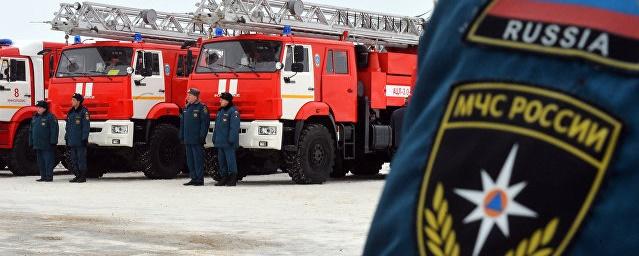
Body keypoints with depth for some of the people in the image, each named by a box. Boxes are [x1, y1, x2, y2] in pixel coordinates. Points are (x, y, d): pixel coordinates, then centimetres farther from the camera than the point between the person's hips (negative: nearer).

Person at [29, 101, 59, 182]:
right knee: (40, 162, 10)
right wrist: (31, 142, 17)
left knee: (48, 161, -6)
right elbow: (31, 131, 22)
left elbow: (54, 130, -12)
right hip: (37, 145, 8)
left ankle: (49, 176, -3)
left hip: (47, 145, -8)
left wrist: (53, 141, -16)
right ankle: (43, 176, 16)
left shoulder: (50, 117, -7)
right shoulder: (35, 117, 17)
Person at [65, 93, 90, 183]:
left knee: (81, 159, -5)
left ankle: (83, 177, 0)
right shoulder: (70, 112, 15)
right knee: (74, 160, 10)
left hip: (80, 141, -7)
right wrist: (67, 138, 16)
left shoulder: (84, 111, -8)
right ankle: (77, 176, 16)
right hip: (72, 141, 8)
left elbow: (86, 126, -11)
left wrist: (84, 138, -16)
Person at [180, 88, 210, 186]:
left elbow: (205, 123, -11)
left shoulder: (202, 107, -7)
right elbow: (182, 122, 22)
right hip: (188, 140, 8)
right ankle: (194, 178, 16)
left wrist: (202, 136, -16)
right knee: (190, 160, 10)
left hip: (197, 140, -8)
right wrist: (181, 136, 17)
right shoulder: (186, 108, 17)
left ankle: (200, 179, -3)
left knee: (198, 159, -6)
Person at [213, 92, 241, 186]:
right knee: (221, 160, 11)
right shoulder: (220, 111, 18)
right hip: (220, 142, 9)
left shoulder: (233, 111, -11)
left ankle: (233, 178, 0)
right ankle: (224, 178, 18)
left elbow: (234, 127, -17)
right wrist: (214, 138, 19)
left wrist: (231, 139, -22)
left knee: (230, 160, -5)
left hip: (228, 143, -9)